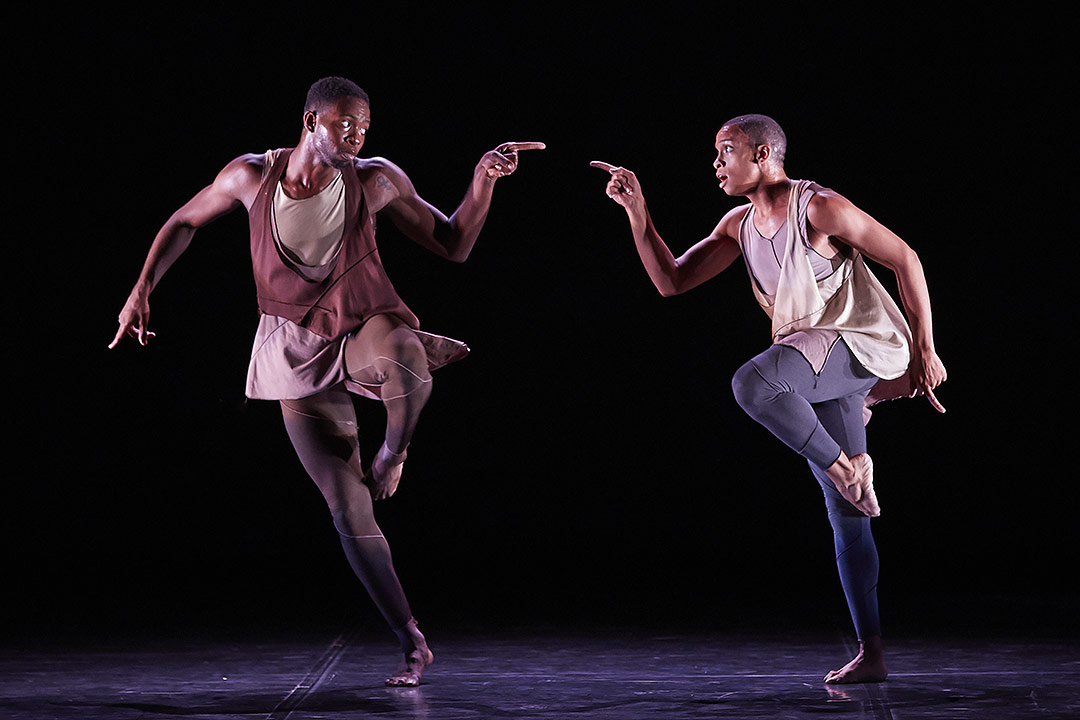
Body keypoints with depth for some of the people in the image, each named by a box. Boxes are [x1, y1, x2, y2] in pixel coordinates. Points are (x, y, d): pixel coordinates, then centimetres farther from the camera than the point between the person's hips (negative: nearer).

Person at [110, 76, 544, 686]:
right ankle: (413, 643, 10)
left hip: (365, 331, -1)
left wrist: (484, 178, -16)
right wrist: (142, 290, 3)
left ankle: (393, 455, -12)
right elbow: (184, 223, 12)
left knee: (406, 362, -44)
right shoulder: (251, 176, -5)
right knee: (350, 515, -2)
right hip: (299, 359, 1)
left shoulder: (375, 180, -8)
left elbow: (455, 245, -3)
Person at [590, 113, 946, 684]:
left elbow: (905, 259, -8)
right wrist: (637, 213, -1)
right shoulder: (740, 225, 11)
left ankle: (845, 464, -13)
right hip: (817, 360, 8)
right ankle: (871, 653, 10)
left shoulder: (819, 208, -12)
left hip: (862, 346, -8)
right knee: (844, 513, 7)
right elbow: (671, 282, 10)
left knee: (752, 382, -34)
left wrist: (924, 351, -8)